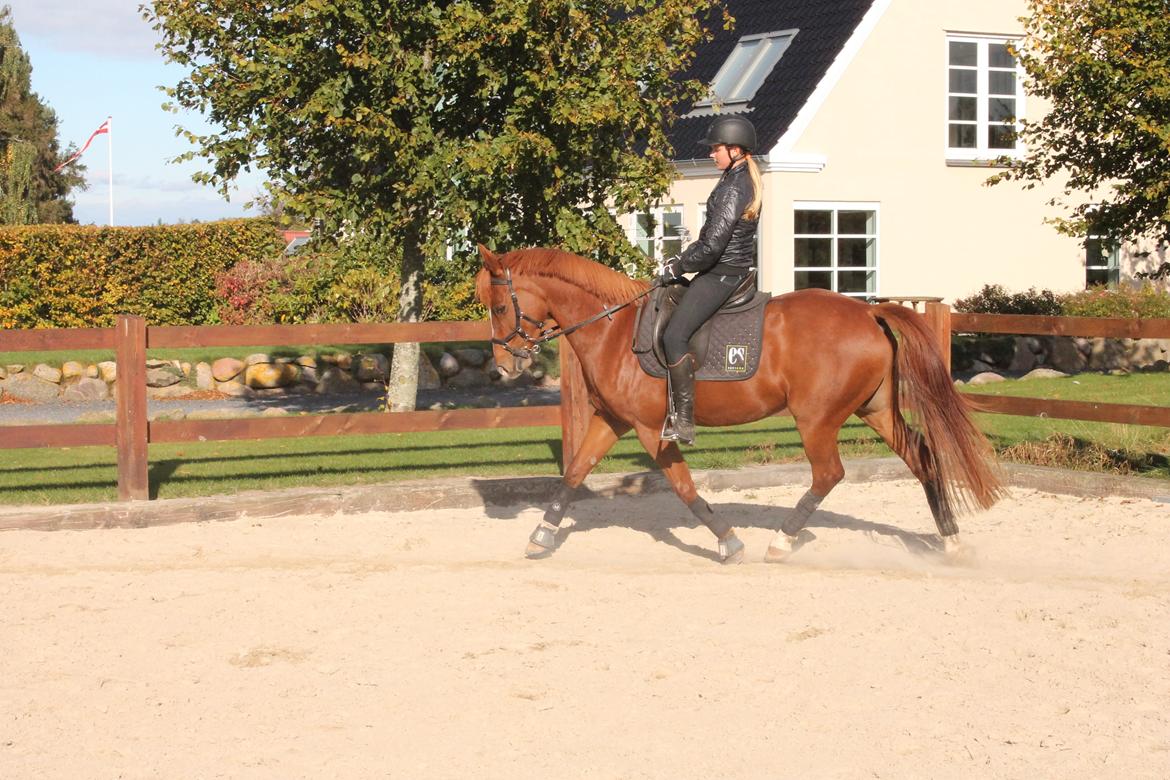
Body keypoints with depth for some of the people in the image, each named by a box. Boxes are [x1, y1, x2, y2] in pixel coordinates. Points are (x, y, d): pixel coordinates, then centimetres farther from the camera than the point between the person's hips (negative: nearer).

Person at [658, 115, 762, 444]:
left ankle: (683, 421, -20)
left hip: (721, 273, -11)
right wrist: (682, 260, 16)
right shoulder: (747, 182, 12)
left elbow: (712, 245, -23)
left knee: (674, 334, -17)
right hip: (737, 269, 11)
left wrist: (677, 267, -9)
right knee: (671, 305, 21)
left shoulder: (733, 189, -20)